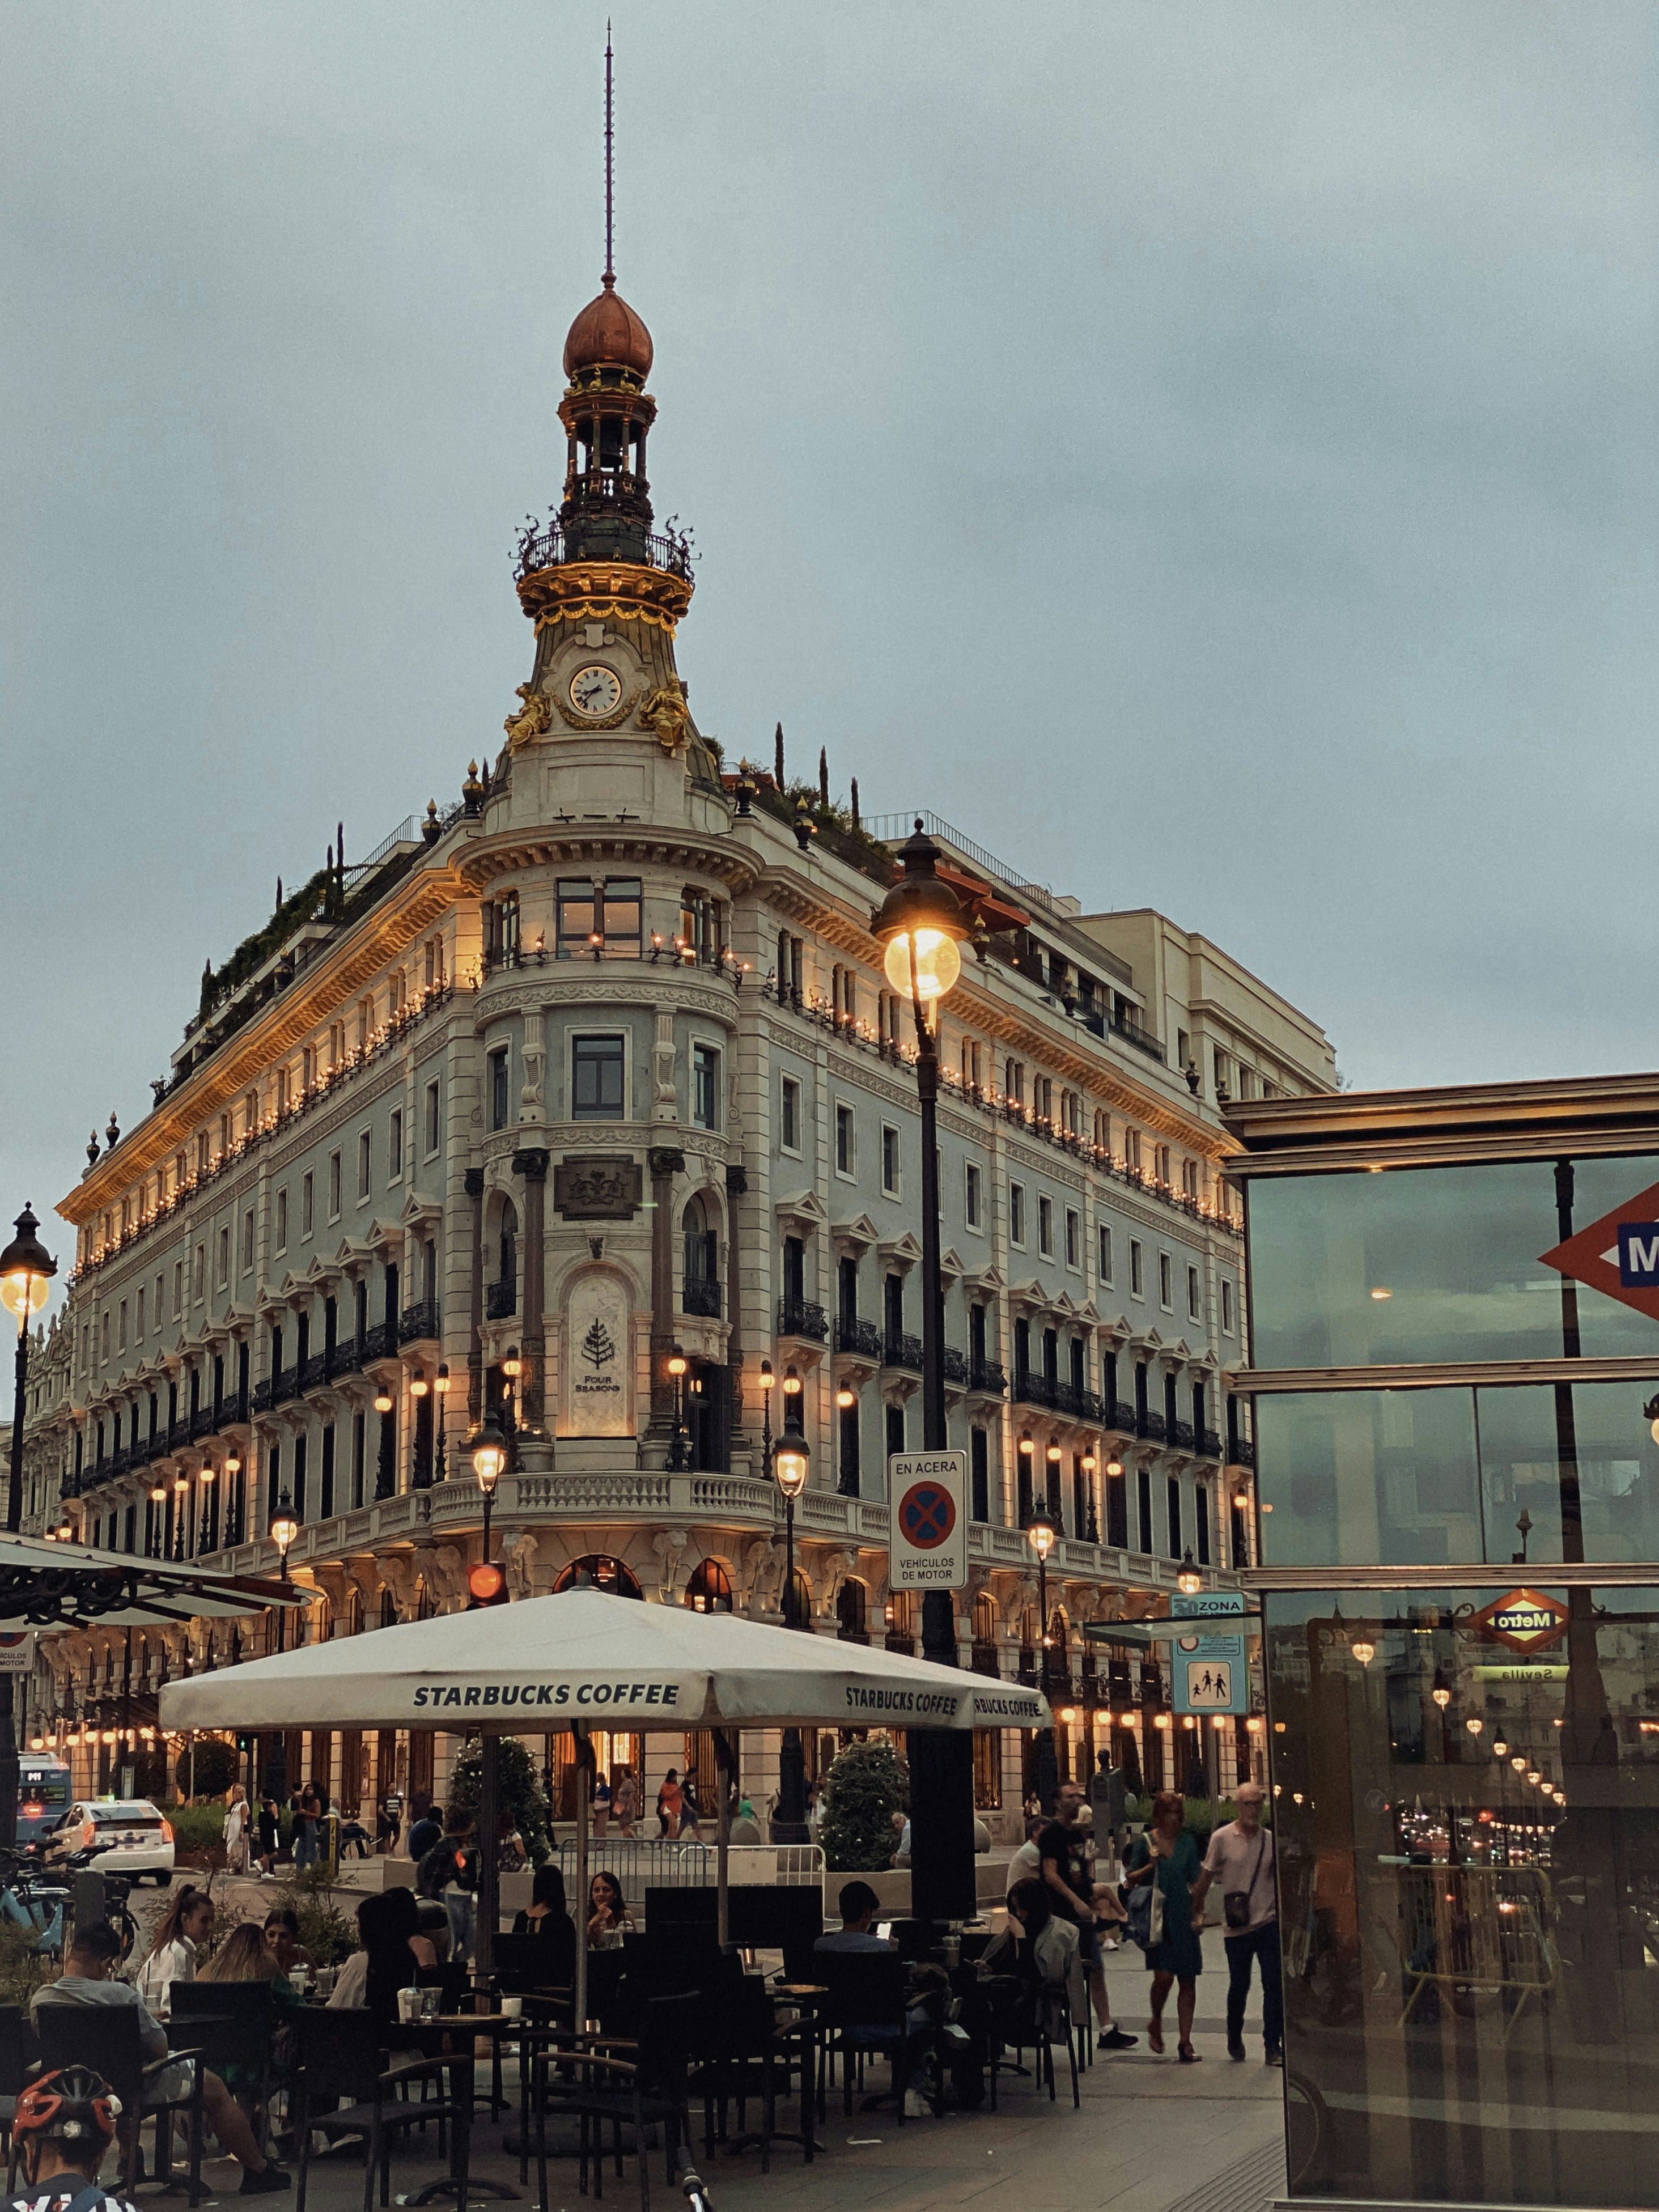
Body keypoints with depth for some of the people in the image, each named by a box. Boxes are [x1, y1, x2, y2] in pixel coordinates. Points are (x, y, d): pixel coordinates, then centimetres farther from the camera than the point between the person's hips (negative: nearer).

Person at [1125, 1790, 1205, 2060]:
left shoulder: (1187, 1842, 8)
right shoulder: (1144, 1842, 2)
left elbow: (1196, 1881, 10)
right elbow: (1131, 1879, 5)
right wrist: (1151, 1866, -12)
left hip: (1183, 1916, 3)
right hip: (1156, 1916, -3)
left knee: (1188, 1980, 1)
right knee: (1163, 1975, -15)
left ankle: (1185, 2043, 8)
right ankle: (1156, 2023, 14)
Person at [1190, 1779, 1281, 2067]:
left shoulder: (1270, 1839, 4)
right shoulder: (1222, 1838, -4)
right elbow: (1205, 1878, 3)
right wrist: (1198, 1912, 4)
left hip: (1269, 1923, 2)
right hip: (1237, 1926, -2)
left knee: (1274, 1985, -5)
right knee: (1239, 1986, 9)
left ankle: (1273, 2046, 2)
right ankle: (1235, 2038, 33)